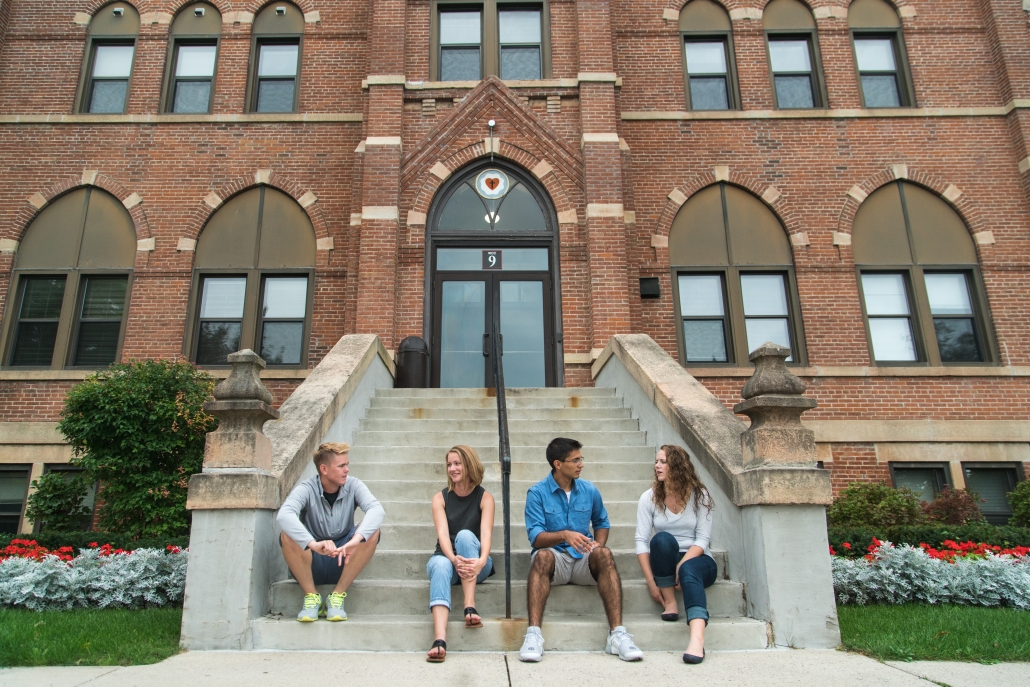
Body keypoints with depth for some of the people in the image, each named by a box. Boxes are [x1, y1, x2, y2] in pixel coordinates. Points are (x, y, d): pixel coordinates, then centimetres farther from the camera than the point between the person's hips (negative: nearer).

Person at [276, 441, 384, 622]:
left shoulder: (353, 485, -7)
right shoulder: (307, 489, -13)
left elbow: (377, 509, -27)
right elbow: (283, 515, -34)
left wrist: (356, 539, -46)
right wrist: (313, 544, -50)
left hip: (344, 562, 1)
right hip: (311, 565, -1)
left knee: (372, 531, -24)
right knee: (288, 535, -28)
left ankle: (337, 596, -13)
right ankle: (311, 596, -11)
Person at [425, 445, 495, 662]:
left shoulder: (484, 497, 0)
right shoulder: (440, 498, 3)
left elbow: (486, 533, -15)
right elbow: (442, 534, -12)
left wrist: (481, 560, -36)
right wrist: (454, 559, -33)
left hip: (475, 563, 0)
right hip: (446, 558, 0)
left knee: (465, 535, -30)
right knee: (440, 565, -35)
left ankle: (470, 607, -39)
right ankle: (440, 640, -54)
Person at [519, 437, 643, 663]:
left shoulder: (590, 491, 8)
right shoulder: (537, 493, -3)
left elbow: (602, 523, 23)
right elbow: (536, 537, -11)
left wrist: (597, 543, 1)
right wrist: (565, 535, -30)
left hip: (583, 560, 3)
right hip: (555, 559, -2)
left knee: (604, 554, -30)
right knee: (543, 555, -36)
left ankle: (617, 633, -34)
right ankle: (533, 633, -41)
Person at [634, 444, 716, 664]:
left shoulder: (699, 495, -2)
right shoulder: (649, 498, -1)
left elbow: (703, 539, -8)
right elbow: (641, 541, -8)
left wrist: (682, 564, -24)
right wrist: (651, 582, -18)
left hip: (697, 560, -1)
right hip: (664, 563, 1)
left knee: (689, 570, -37)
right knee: (662, 538, -31)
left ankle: (697, 638, -54)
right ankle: (669, 602, -18)